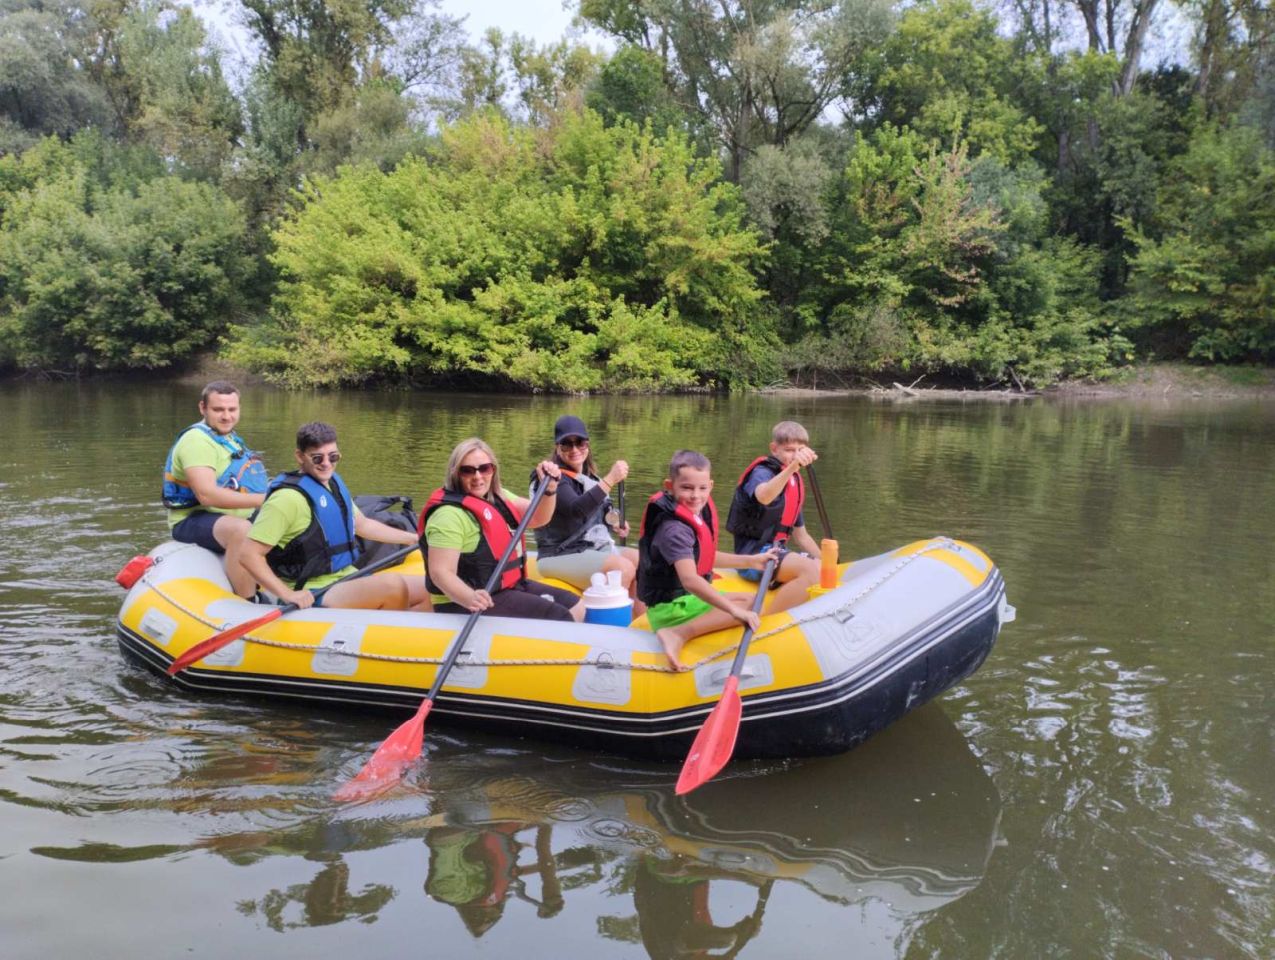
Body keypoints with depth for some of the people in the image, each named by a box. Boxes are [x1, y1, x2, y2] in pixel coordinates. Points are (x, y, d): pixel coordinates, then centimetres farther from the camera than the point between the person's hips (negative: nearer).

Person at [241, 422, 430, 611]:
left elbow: (363, 525, 28)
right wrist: (287, 594, -25)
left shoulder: (333, 482, 13)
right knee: (393, 584, -28)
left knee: (419, 591, 0)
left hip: (346, 578, 9)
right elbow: (249, 554, -20)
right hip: (312, 597, -9)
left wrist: (413, 538, 27)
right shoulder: (289, 497, -16)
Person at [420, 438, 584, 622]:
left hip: (509, 586, 10)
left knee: (575, 606, 15)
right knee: (562, 620, -15)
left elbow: (538, 517, 5)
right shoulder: (450, 514, -19)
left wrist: (549, 487, -14)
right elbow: (440, 571, -26)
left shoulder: (497, 497, 9)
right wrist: (470, 598, -44)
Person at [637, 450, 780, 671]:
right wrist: (733, 609, -41)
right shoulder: (674, 529, -25)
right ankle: (678, 634, -27)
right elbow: (689, 579, -37)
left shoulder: (698, 513, 5)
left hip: (690, 597, 10)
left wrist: (751, 561, 20)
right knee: (752, 604, -15)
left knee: (749, 600, 15)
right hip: (670, 606, -10)